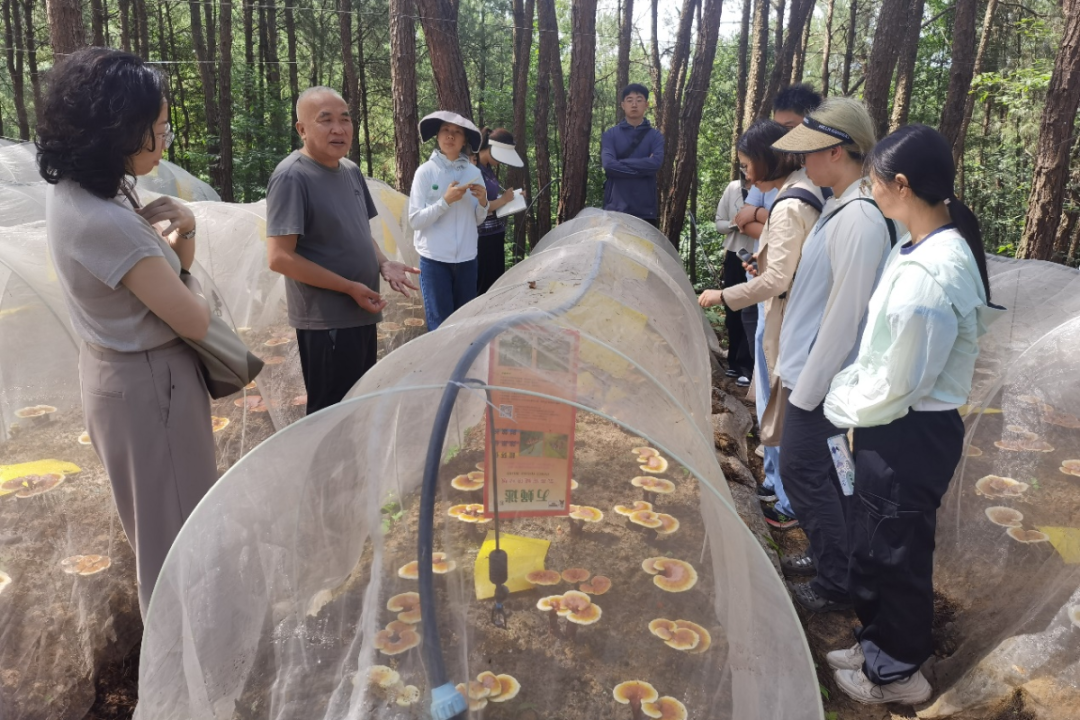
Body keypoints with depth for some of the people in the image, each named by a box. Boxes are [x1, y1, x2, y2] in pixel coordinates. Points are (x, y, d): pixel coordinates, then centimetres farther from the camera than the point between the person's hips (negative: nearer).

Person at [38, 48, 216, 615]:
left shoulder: (70, 192, -1)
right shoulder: (107, 222, -30)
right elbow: (195, 322, -23)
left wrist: (178, 235, -10)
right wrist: (182, 273, -4)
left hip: (114, 373, 10)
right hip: (150, 384, -10)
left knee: (158, 517, 28)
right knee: (176, 525, 9)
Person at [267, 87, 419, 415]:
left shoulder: (351, 171, 9)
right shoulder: (291, 177, -17)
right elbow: (280, 257, -22)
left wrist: (383, 264, -1)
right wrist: (350, 287, -20)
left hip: (360, 315, 8)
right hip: (326, 321, -8)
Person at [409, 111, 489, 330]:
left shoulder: (474, 172, 5)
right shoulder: (426, 171, -6)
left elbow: (478, 220, 12)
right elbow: (415, 220, -10)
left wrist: (482, 202, -9)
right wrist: (445, 201, -20)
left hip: (467, 258, 4)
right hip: (435, 259, -4)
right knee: (440, 325, -2)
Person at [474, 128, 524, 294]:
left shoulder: (489, 169, 12)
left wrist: (506, 196, 6)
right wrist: (503, 200, -15)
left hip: (495, 236, 9)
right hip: (482, 238, -9)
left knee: (496, 284, 14)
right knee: (482, 288, -2)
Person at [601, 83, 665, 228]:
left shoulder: (655, 136, 8)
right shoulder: (610, 135, 5)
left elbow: (656, 163, -12)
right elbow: (608, 164, -12)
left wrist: (621, 163, -10)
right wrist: (643, 168, -10)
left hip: (645, 209, 1)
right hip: (616, 208, -1)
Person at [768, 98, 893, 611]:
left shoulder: (858, 218, -22)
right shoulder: (840, 207, 7)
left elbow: (845, 314, -22)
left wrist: (807, 387, -16)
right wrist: (793, 369, 15)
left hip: (823, 377, -9)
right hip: (810, 368, 9)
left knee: (804, 472, 3)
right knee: (822, 472, 20)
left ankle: (837, 584, 19)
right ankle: (832, 556, 37)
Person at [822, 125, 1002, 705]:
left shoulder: (928, 273, -27)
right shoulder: (918, 248, 2)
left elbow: (898, 384, -22)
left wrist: (845, 408, -7)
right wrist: (846, 386, 5)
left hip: (910, 436, -9)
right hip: (891, 427, 9)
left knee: (895, 554, 11)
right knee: (873, 546, 23)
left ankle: (897, 671, 34)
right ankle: (878, 644, 44)